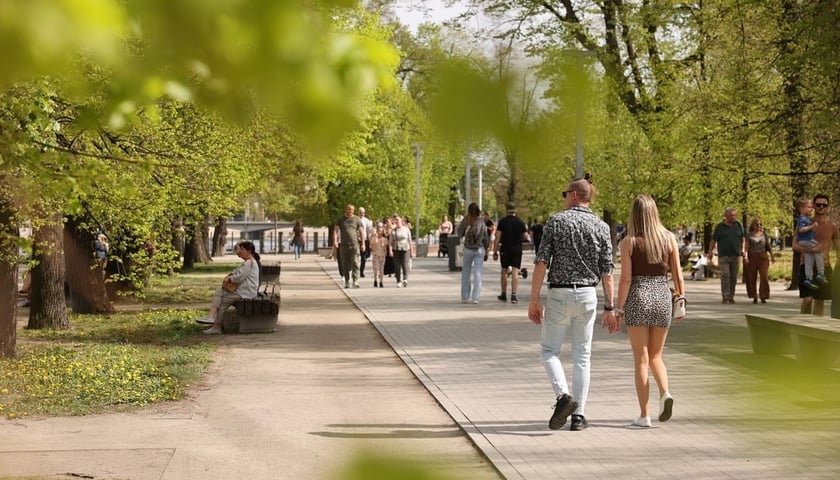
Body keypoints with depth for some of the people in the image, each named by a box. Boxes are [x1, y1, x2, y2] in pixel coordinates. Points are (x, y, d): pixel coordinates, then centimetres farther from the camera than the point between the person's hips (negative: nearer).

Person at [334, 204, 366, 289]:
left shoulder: (357, 219, 7)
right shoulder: (340, 219, 9)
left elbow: (361, 232, 8)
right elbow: (336, 230, 4)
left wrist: (363, 243, 1)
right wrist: (335, 241, -10)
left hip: (355, 244, -2)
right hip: (344, 245, 2)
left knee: (355, 263, -13)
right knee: (345, 265, 5)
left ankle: (355, 281, -17)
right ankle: (346, 282, 15)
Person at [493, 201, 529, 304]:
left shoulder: (502, 222, -4)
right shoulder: (520, 222, -1)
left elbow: (497, 237, -8)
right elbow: (526, 237, -2)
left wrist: (495, 251, -4)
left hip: (505, 249, 0)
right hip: (517, 249, 0)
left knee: (504, 271, 13)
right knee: (515, 272, -3)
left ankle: (504, 295, 21)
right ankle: (513, 295, -12)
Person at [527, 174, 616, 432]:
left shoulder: (556, 221, -4)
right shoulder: (601, 227, 3)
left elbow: (541, 263, -9)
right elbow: (606, 272, 1)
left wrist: (534, 300, -4)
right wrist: (609, 308, 6)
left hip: (559, 294, -3)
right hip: (588, 295, 3)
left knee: (550, 350, 9)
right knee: (582, 355, 9)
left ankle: (563, 395, -14)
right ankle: (579, 414, 6)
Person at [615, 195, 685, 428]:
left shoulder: (629, 242, -7)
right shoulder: (669, 238, 2)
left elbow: (626, 279, -9)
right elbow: (677, 275, 3)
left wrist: (619, 308, -3)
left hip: (638, 297, -3)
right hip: (663, 296, 3)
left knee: (641, 359, 4)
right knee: (656, 356, 18)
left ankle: (644, 415, 3)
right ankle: (665, 392, -9)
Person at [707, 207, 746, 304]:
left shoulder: (739, 225, 10)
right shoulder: (719, 227, 2)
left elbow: (743, 238, 16)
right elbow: (713, 240, 3)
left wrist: (743, 249, 5)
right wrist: (710, 251, -5)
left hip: (736, 255, 3)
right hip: (723, 255, -3)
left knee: (734, 277, 5)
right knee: (725, 275, -13)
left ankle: (731, 297, 13)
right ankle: (725, 297, -14)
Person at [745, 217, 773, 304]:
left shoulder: (764, 234, 12)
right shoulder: (749, 235, 3)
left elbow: (769, 245, 16)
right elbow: (746, 247, -4)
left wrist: (772, 255, 15)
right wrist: (746, 257, -16)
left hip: (763, 257, 1)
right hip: (752, 257, -1)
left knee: (764, 276, -9)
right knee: (752, 277, 3)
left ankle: (763, 296, -6)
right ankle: (754, 297, 13)